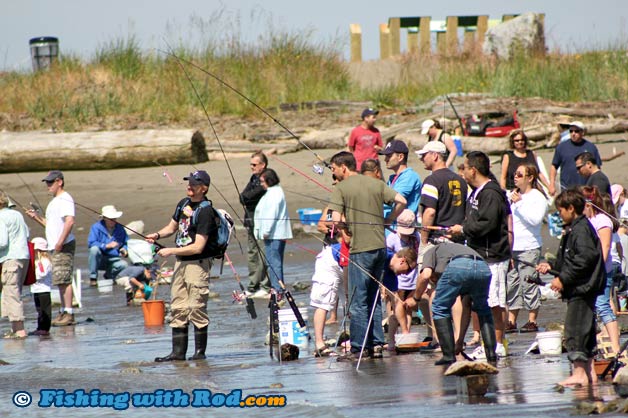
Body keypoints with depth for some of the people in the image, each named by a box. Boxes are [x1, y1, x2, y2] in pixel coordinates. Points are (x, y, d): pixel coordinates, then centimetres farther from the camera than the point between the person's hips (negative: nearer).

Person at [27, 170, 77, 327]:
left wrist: (60, 242, -25)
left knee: (63, 280, -12)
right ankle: (63, 312, 15)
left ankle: (69, 314, -13)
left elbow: (69, 221, -23)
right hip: (55, 247, 10)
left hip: (64, 246, -10)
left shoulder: (65, 199, -12)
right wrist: (36, 218, 16)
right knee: (60, 280, 11)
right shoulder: (54, 201, 21)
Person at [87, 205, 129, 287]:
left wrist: (125, 250, -9)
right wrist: (107, 246, -25)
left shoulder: (120, 229, 7)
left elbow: (127, 243, 15)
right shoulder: (96, 227, -5)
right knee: (94, 249, -35)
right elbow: (90, 243, -18)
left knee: (124, 265, -29)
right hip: (99, 260, -3)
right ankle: (93, 278, -22)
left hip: (114, 260, 3)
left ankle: (109, 275, 7)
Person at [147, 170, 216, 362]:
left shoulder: (205, 211, -16)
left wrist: (171, 251, -15)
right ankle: (178, 351, 10)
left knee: (197, 308, -5)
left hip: (198, 263, -9)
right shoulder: (184, 204, 10)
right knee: (178, 308, 7)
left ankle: (200, 351, 2)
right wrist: (157, 235, 4)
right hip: (180, 262, 9)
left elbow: (198, 247, -19)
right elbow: (172, 227, 25)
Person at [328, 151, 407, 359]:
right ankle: (377, 344, 12)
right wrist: (386, 221, 13)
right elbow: (401, 201, 4)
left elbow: (336, 220, -15)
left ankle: (359, 346, -2)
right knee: (374, 298, 14)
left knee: (358, 301, -1)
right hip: (380, 246, 6)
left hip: (360, 248, -6)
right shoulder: (376, 184, 11)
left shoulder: (341, 189, -5)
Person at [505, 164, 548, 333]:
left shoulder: (537, 197, -5)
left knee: (529, 285, -5)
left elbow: (535, 219, -19)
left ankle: (532, 321, 0)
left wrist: (519, 203, -17)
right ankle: (511, 321, 11)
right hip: (511, 248, 7)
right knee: (511, 286, 6)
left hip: (529, 248, -7)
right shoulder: (513, 195, 18)